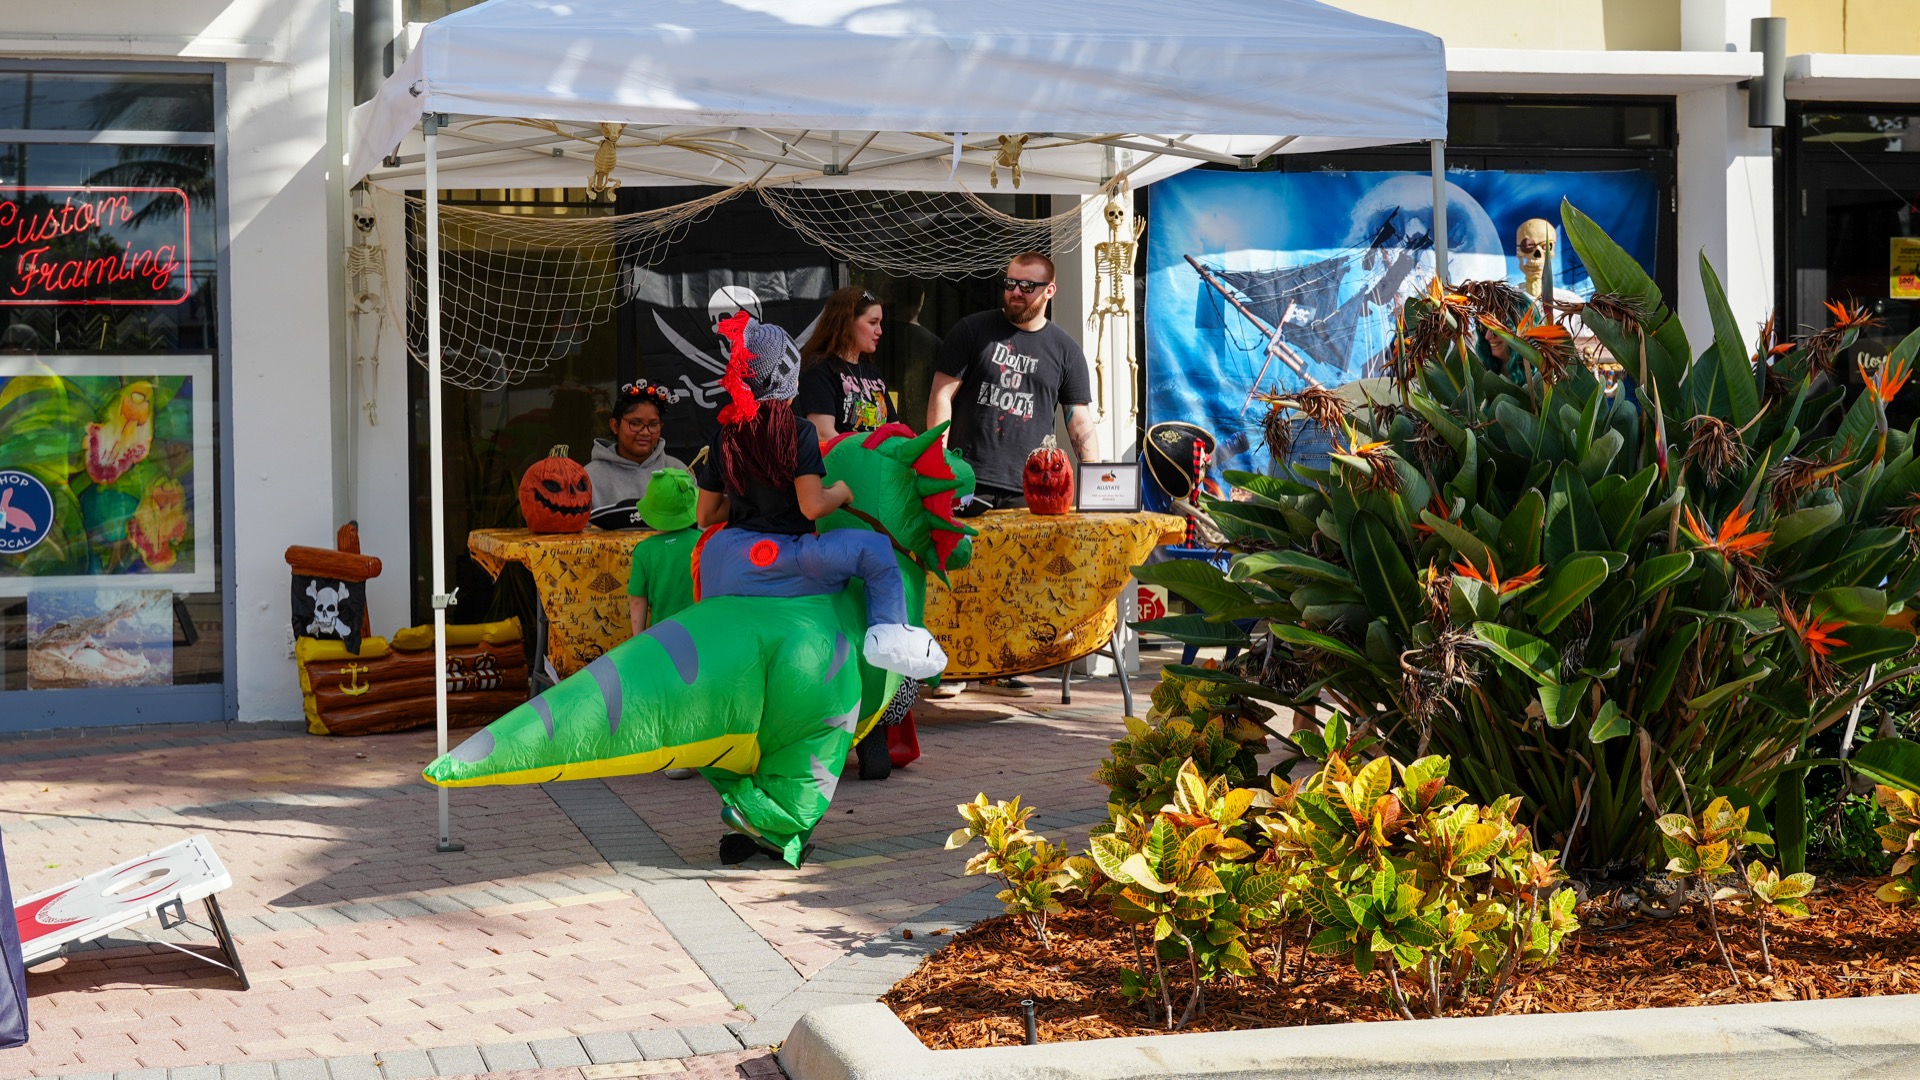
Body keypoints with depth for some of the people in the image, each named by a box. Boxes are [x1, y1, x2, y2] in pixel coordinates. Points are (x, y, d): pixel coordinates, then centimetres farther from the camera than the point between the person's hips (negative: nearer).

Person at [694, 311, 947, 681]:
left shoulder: (723, 437, 9)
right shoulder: (797, 432, -8)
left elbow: (705, 516, 12)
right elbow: (812, 507, -15)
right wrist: (843, 491, 5)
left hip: (722, 564, 6)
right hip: (779, 559, -6)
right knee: (875, 548, 0)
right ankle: (887, 632, -15)